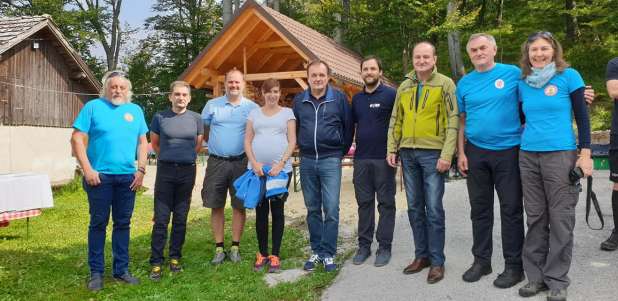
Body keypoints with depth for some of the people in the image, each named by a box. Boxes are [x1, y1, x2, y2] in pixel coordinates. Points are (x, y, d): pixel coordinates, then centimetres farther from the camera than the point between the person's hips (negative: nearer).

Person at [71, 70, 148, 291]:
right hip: (99, 176, -3)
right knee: (98, 223, 4)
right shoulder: (93, 107, 1)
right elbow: (77, 139, -4)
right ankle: (96, 272, 14)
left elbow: (142, 142, 12)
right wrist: (87, 169, -11)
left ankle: (121, 269, 20)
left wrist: (141, 170, 2)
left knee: (123, 223, 9)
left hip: (127, 177, 3)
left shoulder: (136, 110, 12)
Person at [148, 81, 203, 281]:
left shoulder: (196, 118, 5)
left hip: (187, 171, 2)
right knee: (161, 219, -3)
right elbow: (154, 144, 13)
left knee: (180, 218, 8)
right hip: (165, 170, -1)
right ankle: (156, 263, 3)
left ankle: (175, 258, 19)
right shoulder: (160, 117, 2)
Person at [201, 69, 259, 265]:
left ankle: (235, 247, 16)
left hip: (241, 162, -1)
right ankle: (219, 248, 14)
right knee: (216, 206, 4)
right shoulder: (212, 105, 4)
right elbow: (202, 130, 12)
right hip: (216, 162, 1)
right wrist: (215, 145, 10)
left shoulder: (252, 107, 2)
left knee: (239, 206, 5)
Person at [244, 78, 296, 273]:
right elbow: (247, 141, 7)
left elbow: (292, 141, 0)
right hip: (257, 169, 2)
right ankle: (262, 253, 17)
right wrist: (254, 163, -8)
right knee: (261, 211, 6)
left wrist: (280, 164, -12)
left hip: (281, 169, -2)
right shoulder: (254, 113, 11)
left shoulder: (287, 113, 6)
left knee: (277, 211, 3)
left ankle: (275, 255, 10)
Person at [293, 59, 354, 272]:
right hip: (307, 161, 3)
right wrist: (302, 148, 14)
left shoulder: (339, 98, -2)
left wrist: (341, 151, 6)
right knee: (313, 209, 10)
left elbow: (349, 127, 4)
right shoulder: (299, 101, 7)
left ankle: (328, 254, 6)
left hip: (330, 160, -3)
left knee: (331, 209, -5)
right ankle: (316, 251, 21)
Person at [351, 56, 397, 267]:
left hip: (384, 158, -5)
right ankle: (364, 245, 18)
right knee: (364, 202, 10)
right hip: (361, 159, 5)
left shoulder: (390, 95, -4)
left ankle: (384, 246, 11)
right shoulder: (357, 98, 13)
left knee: (386, 203, 3)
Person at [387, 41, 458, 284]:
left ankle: (437, 261, 10)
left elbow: (453, 121, -8)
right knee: (414, 208, 10)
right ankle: (421, 255, 23)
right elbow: (396, 121, 16)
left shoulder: (445, 84, -2)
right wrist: (392, 149, 7)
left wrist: (447, 154, -15)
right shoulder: (404, 87, 13)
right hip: (408, 154, 5)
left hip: (433, 153, -5)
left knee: (433, 209, -1)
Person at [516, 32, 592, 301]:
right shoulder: (523, 83, 8)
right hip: (528, 156, 4)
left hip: (560, 155, -4)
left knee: (560, 219, 0)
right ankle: (535, 275, 18)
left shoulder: (569, 76, -2)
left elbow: (582, 117, -2)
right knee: (535, 218, 8)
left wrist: (585, 154, -7)